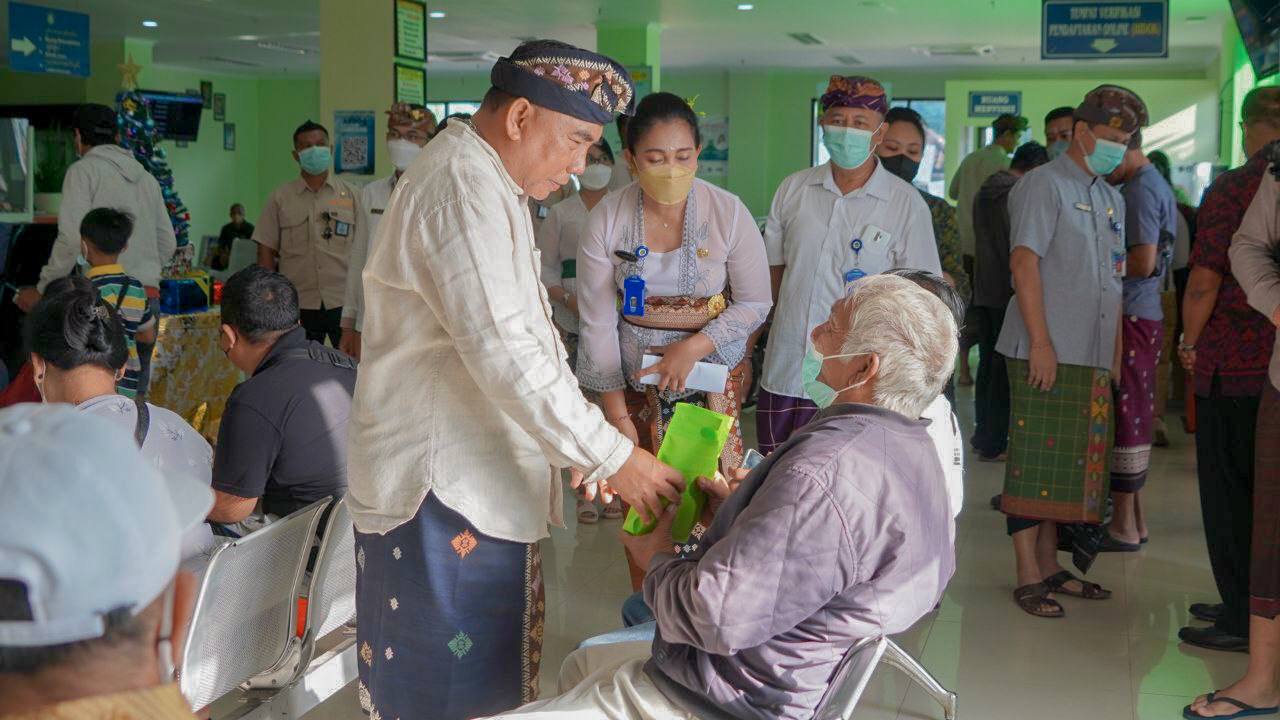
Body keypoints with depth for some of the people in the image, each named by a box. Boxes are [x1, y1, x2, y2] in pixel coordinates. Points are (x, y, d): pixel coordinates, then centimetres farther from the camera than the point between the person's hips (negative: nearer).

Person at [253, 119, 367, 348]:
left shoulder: (350, 196, 7)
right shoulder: (280, 198, 7)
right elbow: (266, 252, 8)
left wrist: (354, 311, 0)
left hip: (343, 303, 0)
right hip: (298, 305, 0)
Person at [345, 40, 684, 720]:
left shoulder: (489, 185, 16)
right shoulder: (463, 188, -19)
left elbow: (526, 334, 19)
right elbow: (505, 353, -26)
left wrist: (589, 444, 13)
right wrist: (612, 456, -20)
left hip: (468, 472, 10)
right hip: (441, 484, -10)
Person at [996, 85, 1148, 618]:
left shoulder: (1111, 199, 19)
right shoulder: (1045, 184, -5)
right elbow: (1024, 262, -14)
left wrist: (1117, 352, 15)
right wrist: (1040, 342, -19)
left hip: (1092, 358, 8)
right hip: (1047, 353, -8)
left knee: (1071, 463, 12)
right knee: (1034, 463, -4)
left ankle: (1050, 567, 22)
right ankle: (1028, 576, 2)